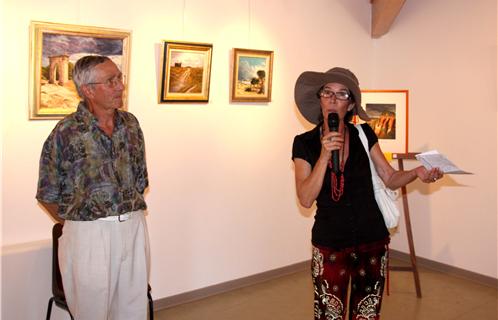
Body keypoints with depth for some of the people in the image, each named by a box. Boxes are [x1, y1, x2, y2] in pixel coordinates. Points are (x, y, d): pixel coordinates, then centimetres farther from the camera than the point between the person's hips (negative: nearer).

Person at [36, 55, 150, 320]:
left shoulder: (131, 124, 4)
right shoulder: (66, 132, -10)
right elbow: (47, 194, -2)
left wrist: (129, 216, 11)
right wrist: (74, 222, 6)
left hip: (134, 227, 4)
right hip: (89, 235, -4)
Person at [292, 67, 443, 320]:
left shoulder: (364, 135, -1)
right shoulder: (305, 143, -5)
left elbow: (390, 179, 2)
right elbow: (306, 199, -13)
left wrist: (416, 172, -18)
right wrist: (324, 155, -22)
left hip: (372, 241, 2)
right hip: (330, 244, -1)